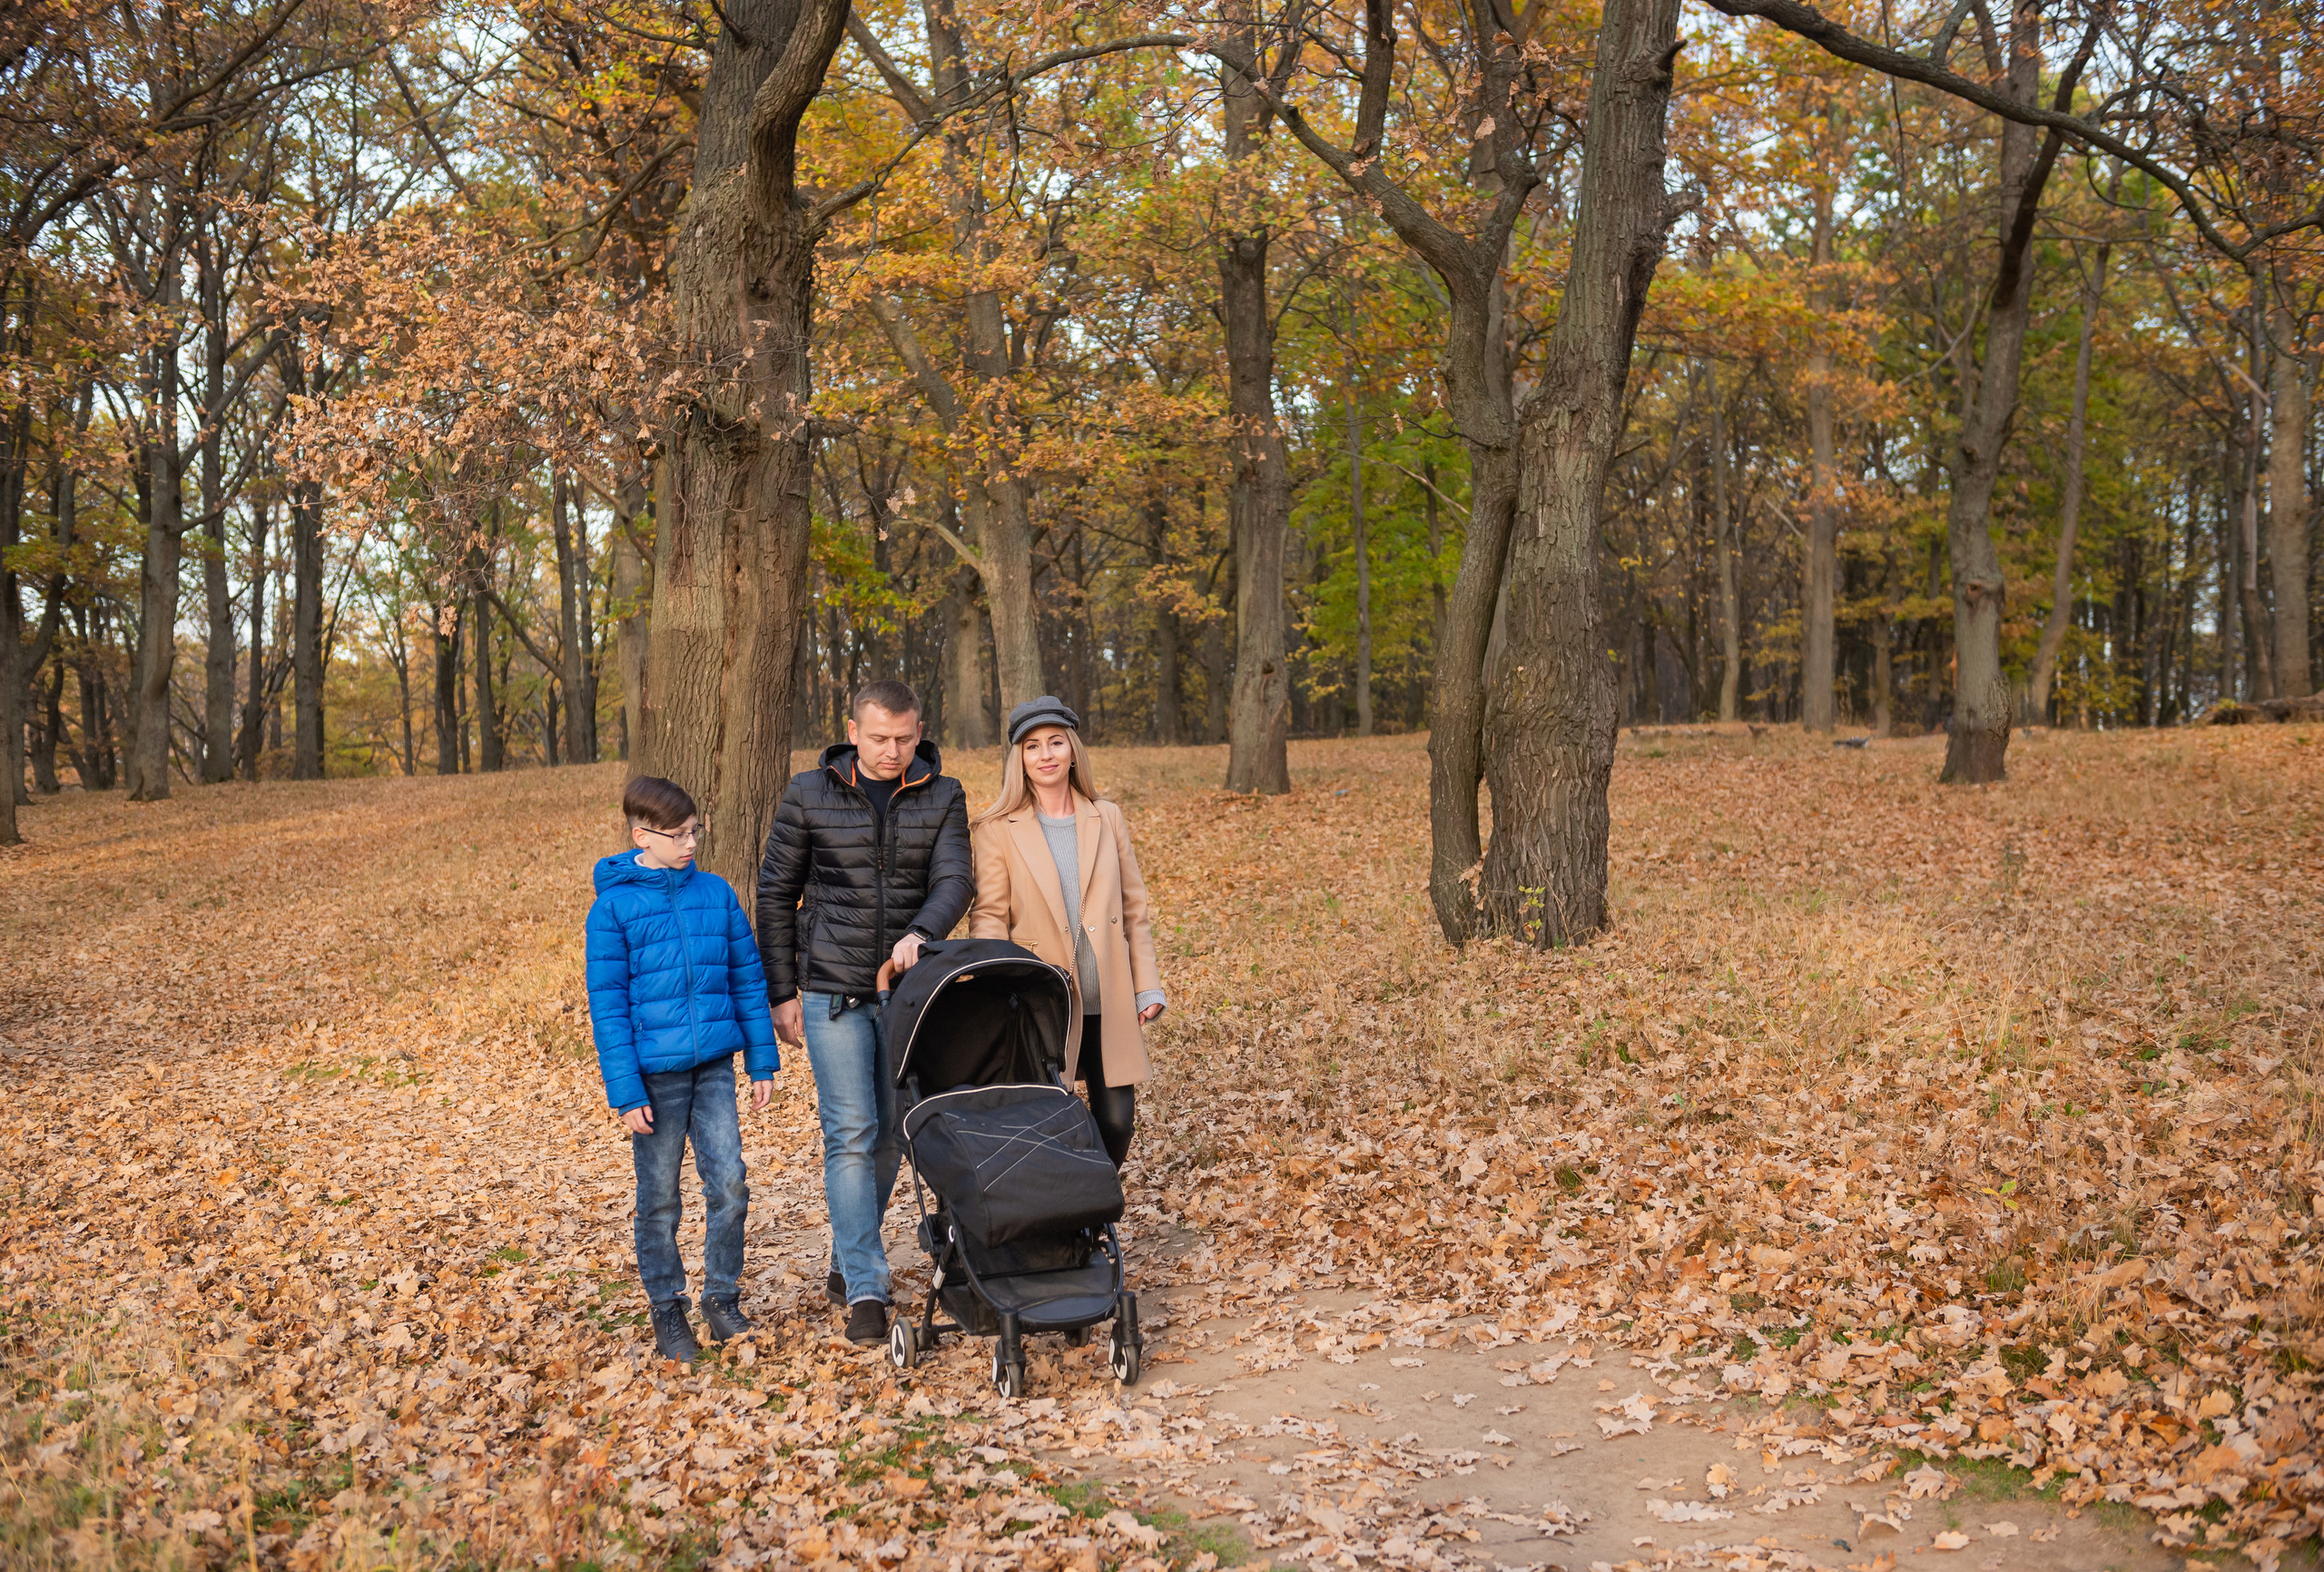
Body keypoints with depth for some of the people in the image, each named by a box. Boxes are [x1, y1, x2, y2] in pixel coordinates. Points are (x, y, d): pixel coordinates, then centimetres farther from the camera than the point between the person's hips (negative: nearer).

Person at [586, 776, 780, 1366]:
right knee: (659, 1200, 8)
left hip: (714, 1067, 3)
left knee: (729, 1185, 0)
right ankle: (667, 1311, 24)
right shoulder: (614, 906, -7)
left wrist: (762, 1061, 8)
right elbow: (608, 1004, -7)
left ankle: (723, 1298, 18)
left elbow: (748, 979, 9)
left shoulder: (716, 893, 3)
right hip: (655, 1073, -3)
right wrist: (625, 1091, -10)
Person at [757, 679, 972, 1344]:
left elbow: (954, 881, -11)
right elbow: (776, 895, 3)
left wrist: (919, 934, -32)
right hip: (834, 991, -2)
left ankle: (848, 1257, 30)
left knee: (891, 1133, 10)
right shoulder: (809, 795, -2)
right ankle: (865, 1288, -6)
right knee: (851, 1133, -9)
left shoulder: (942, 797, 1)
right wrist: (782, 992, 0)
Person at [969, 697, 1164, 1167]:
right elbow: (989, 916, -4)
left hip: (1108, 1004, 3)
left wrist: (1147, 987, 7)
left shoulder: (1107, 819, 8)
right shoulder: (998, 829, -1)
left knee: (1116, 1119, 4)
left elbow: (1134, 909, 11)